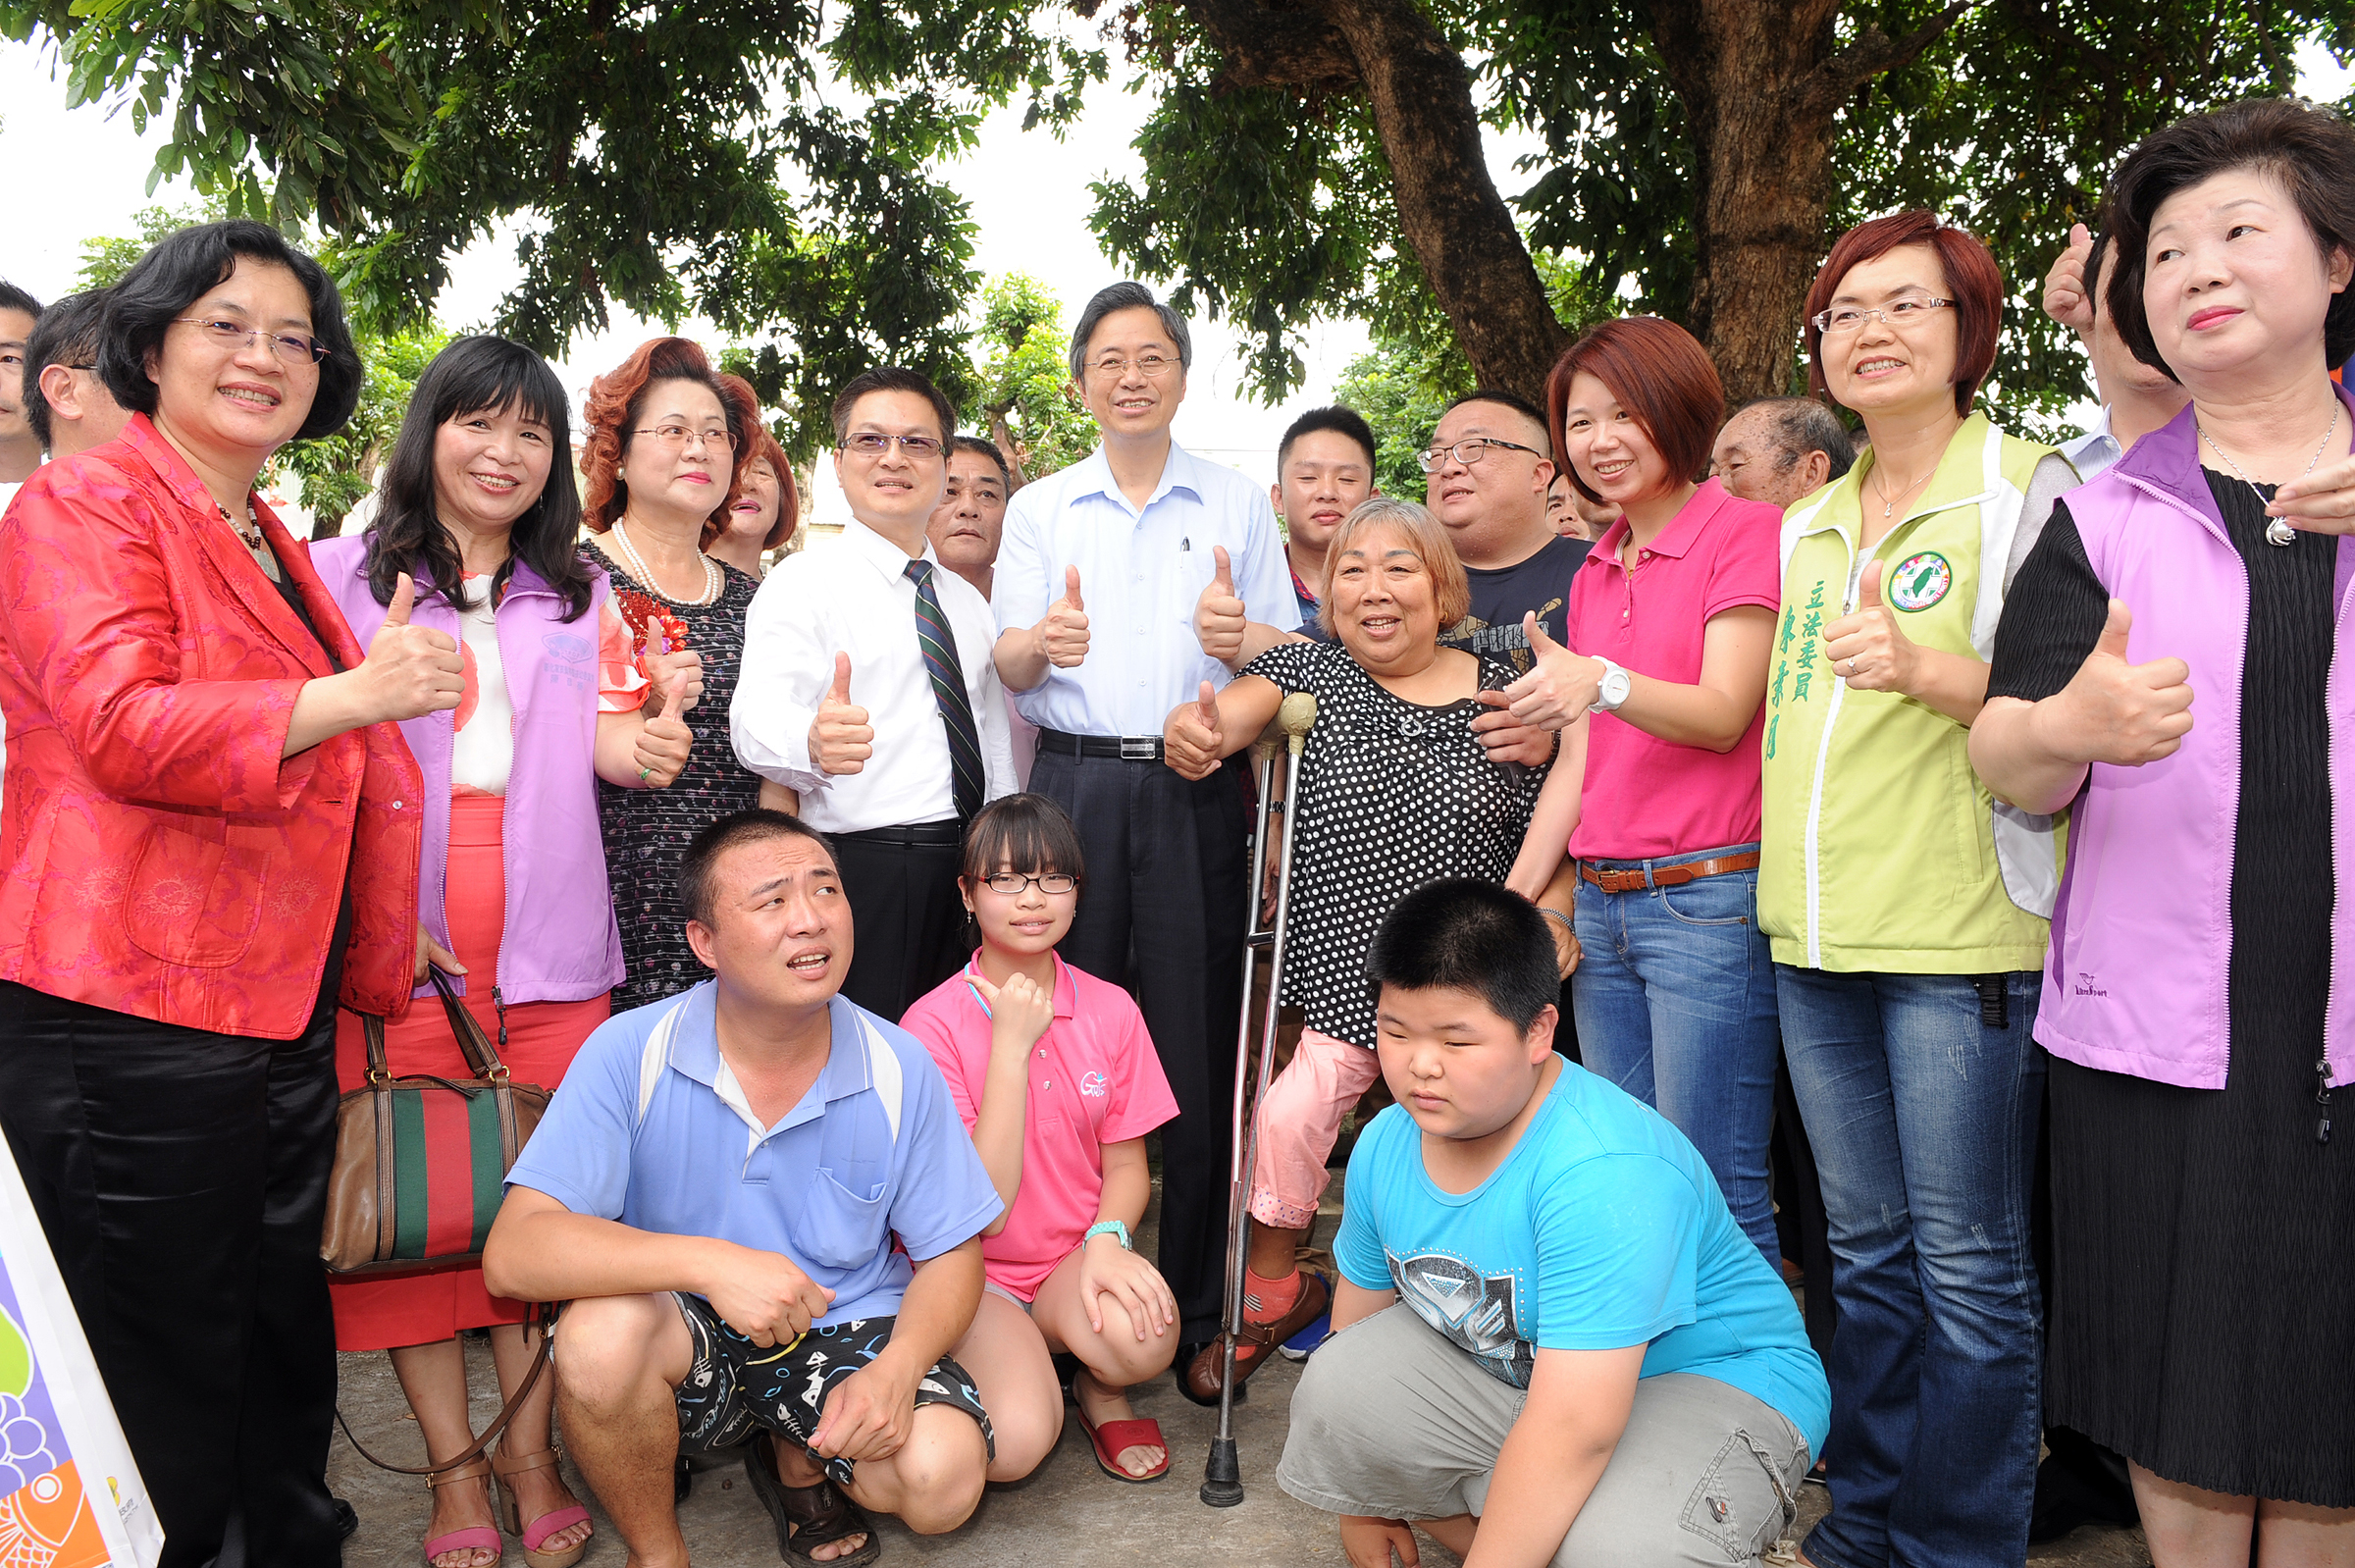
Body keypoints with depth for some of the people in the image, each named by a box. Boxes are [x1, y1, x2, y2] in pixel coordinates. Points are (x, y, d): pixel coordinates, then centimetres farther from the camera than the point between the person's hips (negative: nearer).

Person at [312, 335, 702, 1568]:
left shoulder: (581, 592, 16)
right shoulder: (342, 575, 6)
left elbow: (612, 748, 13)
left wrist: (647, 742, -11)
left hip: (548, 953, 2)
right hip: (395, 945, -2)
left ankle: (531, 1453, 16)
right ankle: (454, 1468, 14)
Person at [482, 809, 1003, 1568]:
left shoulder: (900, 1070, -10)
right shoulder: (631, 1054, -15)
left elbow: (951, 1254, -1)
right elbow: (512, 1254, -23)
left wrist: (899, 1366, -22)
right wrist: (708, 1262, -35)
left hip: (846, 1329, 1)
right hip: (685, 1335, -1)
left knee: (942, 1477, -24)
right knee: (601, 1332, -33)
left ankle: (797, 1462, 14)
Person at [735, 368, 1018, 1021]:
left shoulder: (967, 602, 17)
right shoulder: (802, 582, -3)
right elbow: (760, 714, -19)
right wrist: (815, 740, -41)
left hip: (967, 873, 6)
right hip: (863, 873, -5)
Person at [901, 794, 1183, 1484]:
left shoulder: (1110, 1009, -1)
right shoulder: (933, 1023, -13)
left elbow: (1126, 1163, 5)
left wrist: (1108, 1238, -18)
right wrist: (1013, 1044, -22)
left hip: (1077, 1256, 3)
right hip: (971, 1273, -2)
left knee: (1144, 1336, -32)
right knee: (1014, 1441, -29)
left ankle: (1101, 1390, 5)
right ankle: (1012, 1360, 7)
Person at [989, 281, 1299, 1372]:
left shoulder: (1238, 505, 12)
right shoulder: (1039, 508, 14)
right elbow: (1008, 666, 7)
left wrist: (1244, 638, -14)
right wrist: (1044, 642, -17)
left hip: (1197, 792, 0)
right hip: (1075, 786, 1)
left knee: (1199, 1045, -2)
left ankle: (1198, 1305, 10)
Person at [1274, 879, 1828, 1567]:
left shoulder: (1606, 1174, -34)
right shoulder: (1384, 1143, -8)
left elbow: (1574, 1431, -37)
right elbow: (1362, 1309, 8)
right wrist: (1360, 1496, 12)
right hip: (1514, 1369, 7)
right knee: (1335, 1391, -15)